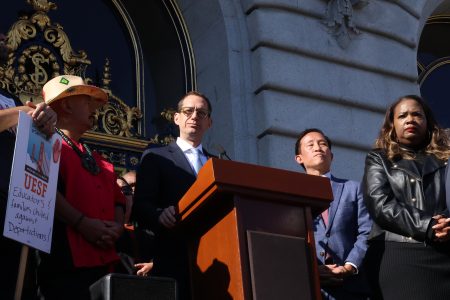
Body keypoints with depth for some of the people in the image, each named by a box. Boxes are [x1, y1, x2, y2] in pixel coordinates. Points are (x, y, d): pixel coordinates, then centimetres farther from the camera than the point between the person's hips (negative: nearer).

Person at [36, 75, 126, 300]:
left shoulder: (95, 158, 26)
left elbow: (117, 199, 23)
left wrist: (118, 226, 1)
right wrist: (81, 223, -19)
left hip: (102, 260, 8)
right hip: (65, 258, -8)